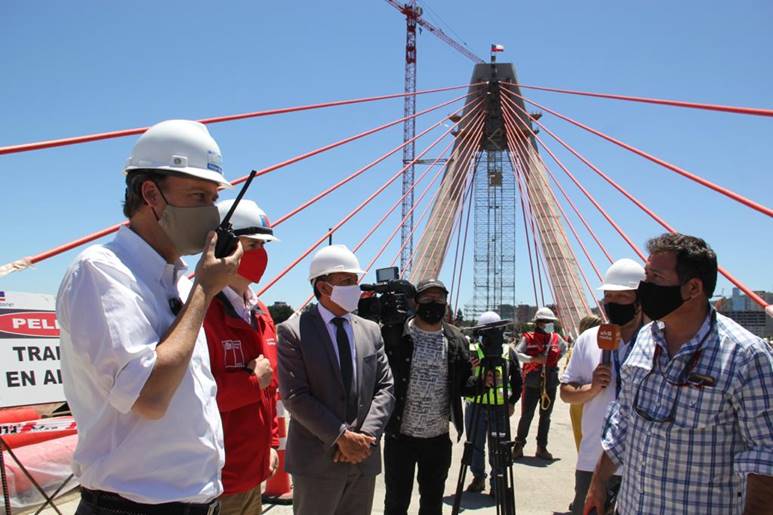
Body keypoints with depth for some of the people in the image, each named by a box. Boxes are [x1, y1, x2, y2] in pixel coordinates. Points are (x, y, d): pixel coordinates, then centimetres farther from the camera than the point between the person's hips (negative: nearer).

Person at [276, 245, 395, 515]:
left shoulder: (370, 330, 8)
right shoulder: (293, 331, -7)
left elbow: (385, 388, 5)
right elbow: (295, 396, -13)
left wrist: (365, 436, -9)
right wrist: (342, 436, -16)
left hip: (364, 458, 5)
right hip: (317, 461, -4)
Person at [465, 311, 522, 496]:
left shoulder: (508, 351, 5)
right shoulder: (471, 350, 2)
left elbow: (518, 380, 11)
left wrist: (512, 401, 3)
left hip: (500, 406, 0)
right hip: (475, 405, 0)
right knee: (475, 445, 10)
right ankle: (478, 477, 29)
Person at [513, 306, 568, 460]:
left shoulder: (556, 338, 7)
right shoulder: (528, 338, -6)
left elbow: (565, 348, 27)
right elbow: (516, 354, -15)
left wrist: (556, 359, 13)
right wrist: (534, 359, -23)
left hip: (550, 384, 5)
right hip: (532, 383, -4)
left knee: (545, 416, 11)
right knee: (527, 415, -2)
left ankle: (542, 447, 21)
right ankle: (519, 445, 10)